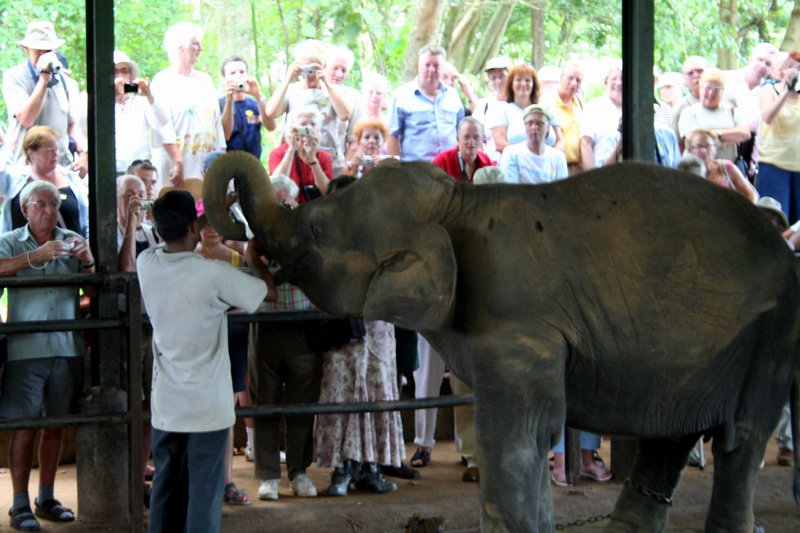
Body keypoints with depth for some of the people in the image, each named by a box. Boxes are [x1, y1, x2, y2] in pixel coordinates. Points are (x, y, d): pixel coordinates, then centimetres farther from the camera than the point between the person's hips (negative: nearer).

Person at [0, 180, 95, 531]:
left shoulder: (72, 241, 10)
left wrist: (88, 261, -15)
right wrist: (35, 256, -29)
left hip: (66, 348, 3)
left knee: (56, 424, 9)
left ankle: (46, 499, 20)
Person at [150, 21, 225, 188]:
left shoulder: (205, 80, 19)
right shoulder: (163, 81, -1)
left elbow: (216, 122, 18)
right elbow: (163, 126, -12)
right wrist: (177, 162, -20)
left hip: (206, 162, 6)